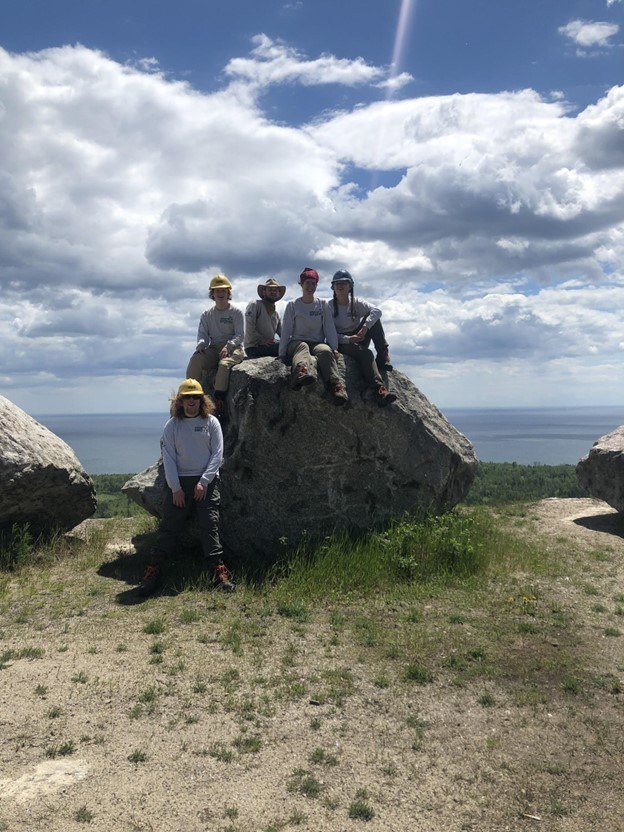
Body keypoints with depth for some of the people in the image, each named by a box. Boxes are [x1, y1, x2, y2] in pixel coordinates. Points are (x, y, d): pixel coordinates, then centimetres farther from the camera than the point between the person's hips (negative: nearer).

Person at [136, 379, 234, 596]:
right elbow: (168, 458, 1)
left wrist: (204, 482, -8)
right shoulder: (172, 425, 5)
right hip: (178, 482, 1)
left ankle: (219, 571, -4)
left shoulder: (211, 422, 4)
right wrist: (175, 488, -7)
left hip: (206, 482, 0)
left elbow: (217, 454, 0)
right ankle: (153, 572, 1)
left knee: (209, 526, -4)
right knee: (168, 527, -1)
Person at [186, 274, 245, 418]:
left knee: (224, 364, -37)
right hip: (213, 349, 4)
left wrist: (228, 346, -20)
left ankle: (218, 401, -38)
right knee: (195, 361, -26)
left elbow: (240, 335, -2)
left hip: (233, 348, -3)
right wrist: (201, 344, -15)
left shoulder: (236, 313, 7)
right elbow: (203, 334, 10)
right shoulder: (207, 315, 19)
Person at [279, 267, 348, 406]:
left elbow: (330, 329, 10)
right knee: (302, 347, -38)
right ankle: (301, 374, -72)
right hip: (297, 343, -1)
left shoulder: (323, 305, 15)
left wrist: (334, 348, -4)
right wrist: (282, 353, 0)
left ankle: (336, 386, -58)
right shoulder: (292, 305, 12)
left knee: (325, 350, -35)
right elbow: (286, 330, 9)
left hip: (318, 343, 1)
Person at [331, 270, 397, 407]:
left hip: (356, 340, 4)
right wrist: (348, 339, -25)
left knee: (372, 317, -14)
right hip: (340, 344, -4)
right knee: (365, 353, -33)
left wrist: (364, 328, -29)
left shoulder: (356, 303, 7)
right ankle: (380, 390, -47)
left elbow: (377, 311, -12)